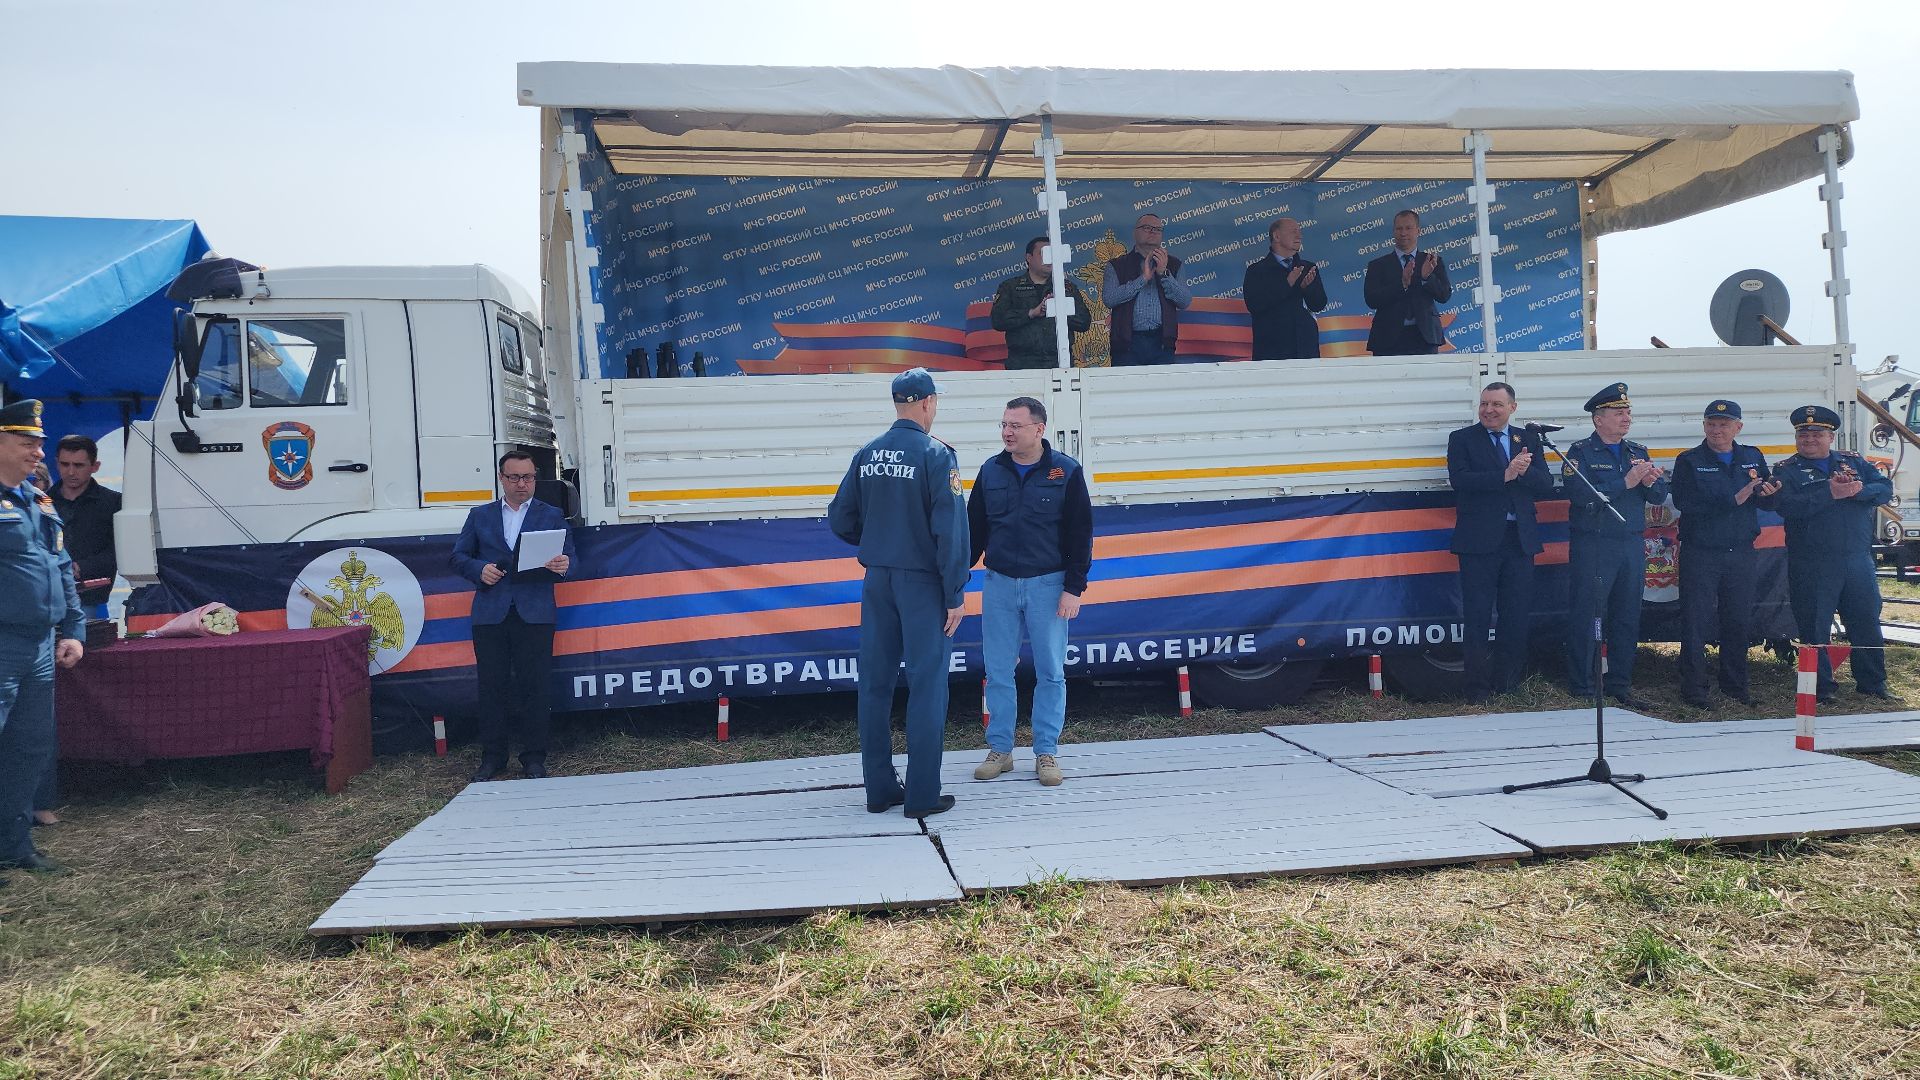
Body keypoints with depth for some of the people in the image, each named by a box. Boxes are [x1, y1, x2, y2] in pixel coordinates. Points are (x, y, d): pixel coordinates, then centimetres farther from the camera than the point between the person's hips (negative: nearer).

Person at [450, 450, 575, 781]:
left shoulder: (552, 516, 12)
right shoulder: (480, 516, 16)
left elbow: (569, 556, 6)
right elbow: (459, 557, 14)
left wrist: (562, 565, -17)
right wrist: (480, 569, -6)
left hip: (535, 614, -1)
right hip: (490, 614, 2)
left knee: (534, 686, -1)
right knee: (492, 686, 3)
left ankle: (534, 759, 7)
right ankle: (492, 757, 13)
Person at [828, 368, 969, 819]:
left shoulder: (867, 455, 5)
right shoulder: (935, 454, -11)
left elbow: (840, 519, 9)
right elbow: (950, 529, -16)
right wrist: (954, 594, -10)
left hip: (876, 580, 6)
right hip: (922, 581, -5)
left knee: (875, 684, 10)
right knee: (926, 687, 2)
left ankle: (879, 790, 19)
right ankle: (922, 795, 6)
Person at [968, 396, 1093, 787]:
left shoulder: (1066, 472, -5)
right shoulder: (990, 471, 4)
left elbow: (1080, 534, -4)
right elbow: (974, 530, 11)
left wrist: (1074, 588, -9)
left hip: (1048, 585, -3)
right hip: (999, 584, 3)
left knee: (1050, 673, 4)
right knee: (998, 672, 6)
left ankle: (1046, 752, 15)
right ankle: (999, 749, 17)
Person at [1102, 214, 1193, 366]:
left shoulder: (1173, 265, 16)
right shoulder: (1116, 266, 10)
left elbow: (1185, 302, 4)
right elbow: (1109, 299, -6)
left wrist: (1164, 273, -6)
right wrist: (1143, 278, -8)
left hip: (1162, 343, 2)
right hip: (1128, 343, -2)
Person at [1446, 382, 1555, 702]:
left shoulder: (1528, 441, 13)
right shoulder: (1462, 439, 2)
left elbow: (1546, 484, 2)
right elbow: (1459, 479, -14)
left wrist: (1523, 470, -17)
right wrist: (1505, 475, -21)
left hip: (1520, 540, 4)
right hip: (1479, 541, -4)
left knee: (1517, 616, 7)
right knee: (1477, 617, -1)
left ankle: (1506, 684, 18)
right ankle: (1478, 688, 5)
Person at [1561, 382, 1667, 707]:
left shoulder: (1638, 452, 15)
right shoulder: (1580, 452, -3)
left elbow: (1660, 495, 8)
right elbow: (1580, 493, -19)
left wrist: (1649, 482, -13)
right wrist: (1626, 482, -19)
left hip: (1632, 546, 6)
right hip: (1592, 545, -6)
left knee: (1627, 618, 10)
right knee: (1585, 616, -3)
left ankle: (1620, 685, 20)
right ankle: (1582, 689, 5)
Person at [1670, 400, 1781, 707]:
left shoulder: (1753, 458, 12)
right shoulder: (1689, 461, -2)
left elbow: (1770, 502, 11)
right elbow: (1684, 501, -18)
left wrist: (1768, 493, -13)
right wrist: (1732, 499, -21)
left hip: (1741, 552, 4)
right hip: (1700, 553, -4)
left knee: (1739, 620, 9)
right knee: (1696, 621, -4)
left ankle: (1735, 684, 20)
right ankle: (1693, 687, 2)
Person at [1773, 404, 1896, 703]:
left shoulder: (1854, 461, 13)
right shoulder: (1786, 470, -1)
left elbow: (1885, 489, 2)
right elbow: (1787, 506, -17)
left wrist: (1860, 490, -18)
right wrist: (1830, 493, -23)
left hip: (1858, 560, 4)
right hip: (1811, 565, -4)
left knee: (1867, 623, 12)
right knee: (1815, 629, 2)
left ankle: (1873, 683, 25)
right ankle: (1820, 687, 13)